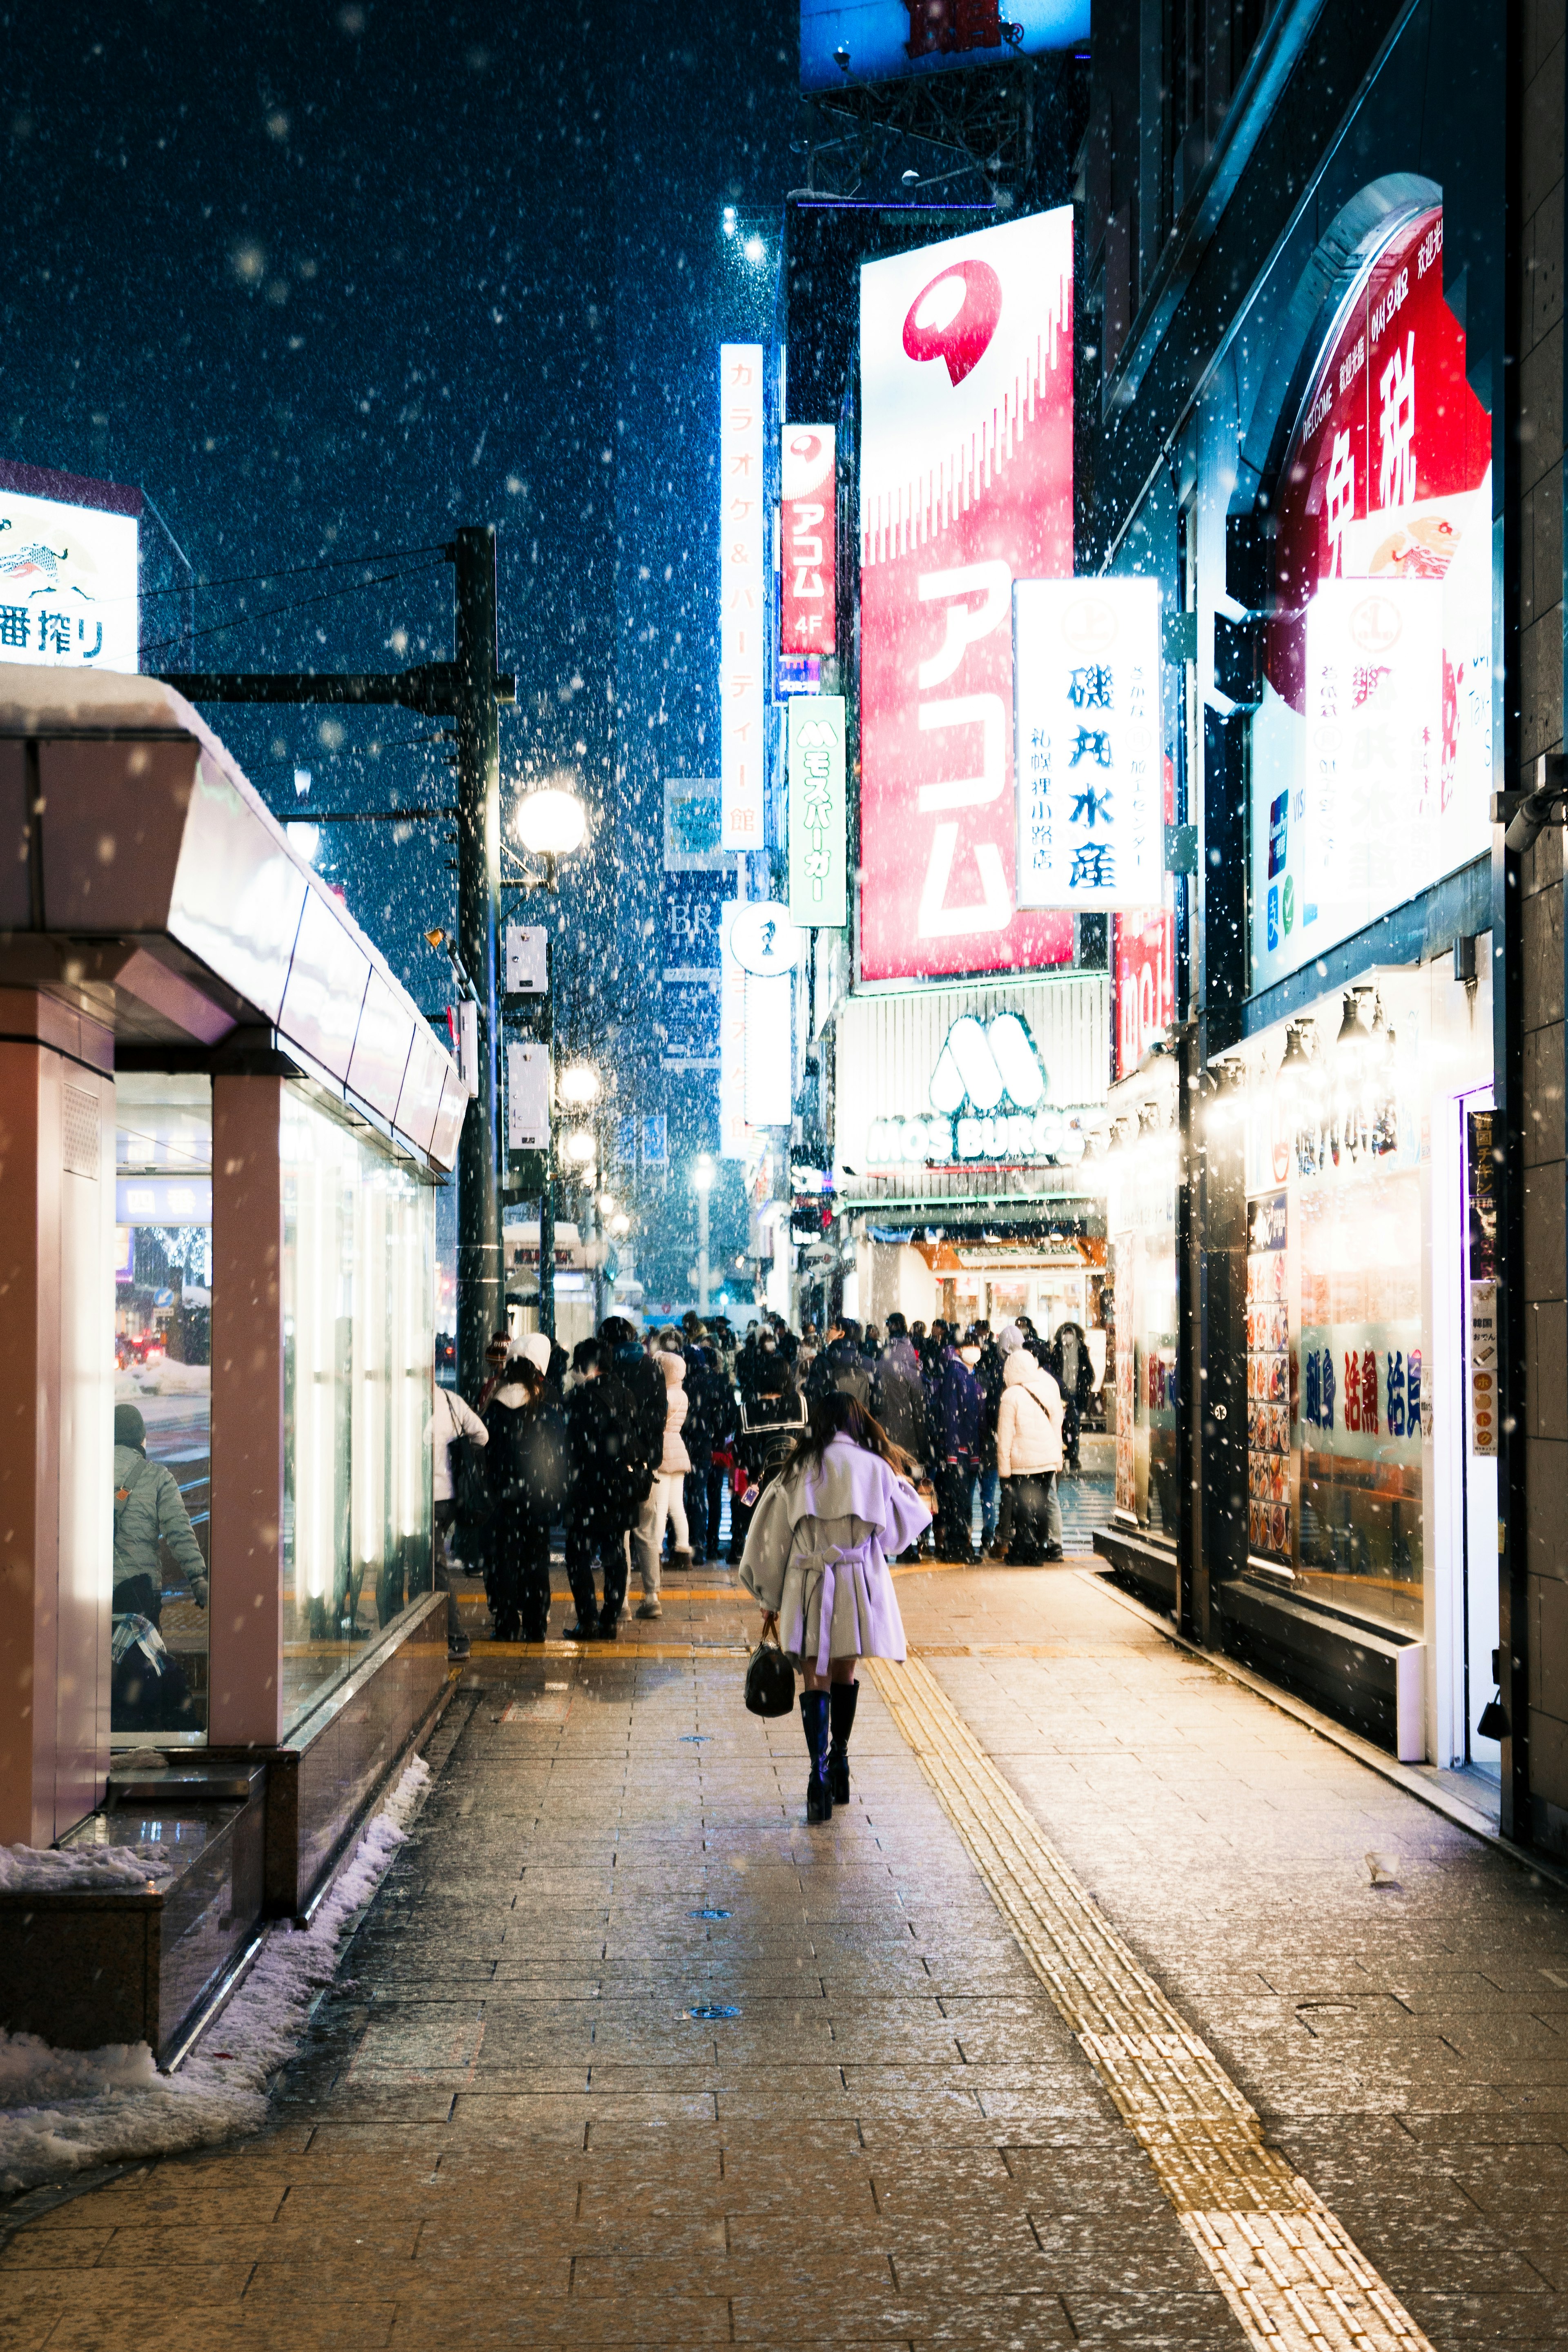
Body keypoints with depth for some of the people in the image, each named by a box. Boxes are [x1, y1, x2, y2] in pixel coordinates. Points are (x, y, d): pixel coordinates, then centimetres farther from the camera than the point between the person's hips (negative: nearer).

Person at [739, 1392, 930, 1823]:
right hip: (859, 1583, 1)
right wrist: (898, 1480, 26)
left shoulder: (797, 1469, 3)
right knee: (845, 1674, 18)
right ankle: (839, 1762, 26)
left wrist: (770, 1601, 14)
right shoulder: (874, 1466, 3)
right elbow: (902, 1527, 13)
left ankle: (820, 1772, -16)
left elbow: (771, 1537, 5)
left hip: (808, 1587, -1)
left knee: (816, 1679, -2)